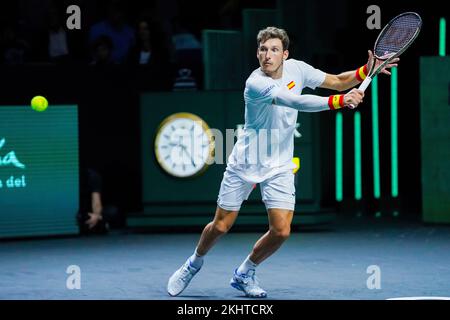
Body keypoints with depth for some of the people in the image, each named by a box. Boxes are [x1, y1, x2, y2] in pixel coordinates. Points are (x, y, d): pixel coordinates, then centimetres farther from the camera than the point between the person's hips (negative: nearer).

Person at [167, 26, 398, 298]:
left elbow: (337, 81, 3)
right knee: (221, 226, 4)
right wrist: (341, 101, -40)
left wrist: (367, 70, -14)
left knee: (281, 231, -9)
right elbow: (299, 103, -36)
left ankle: (244, 274, 16)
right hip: (245, 163, -4)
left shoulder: (296, 68, -6)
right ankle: (195, 263, 35)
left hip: (279, 166, 4)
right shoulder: (256, 84, -26)